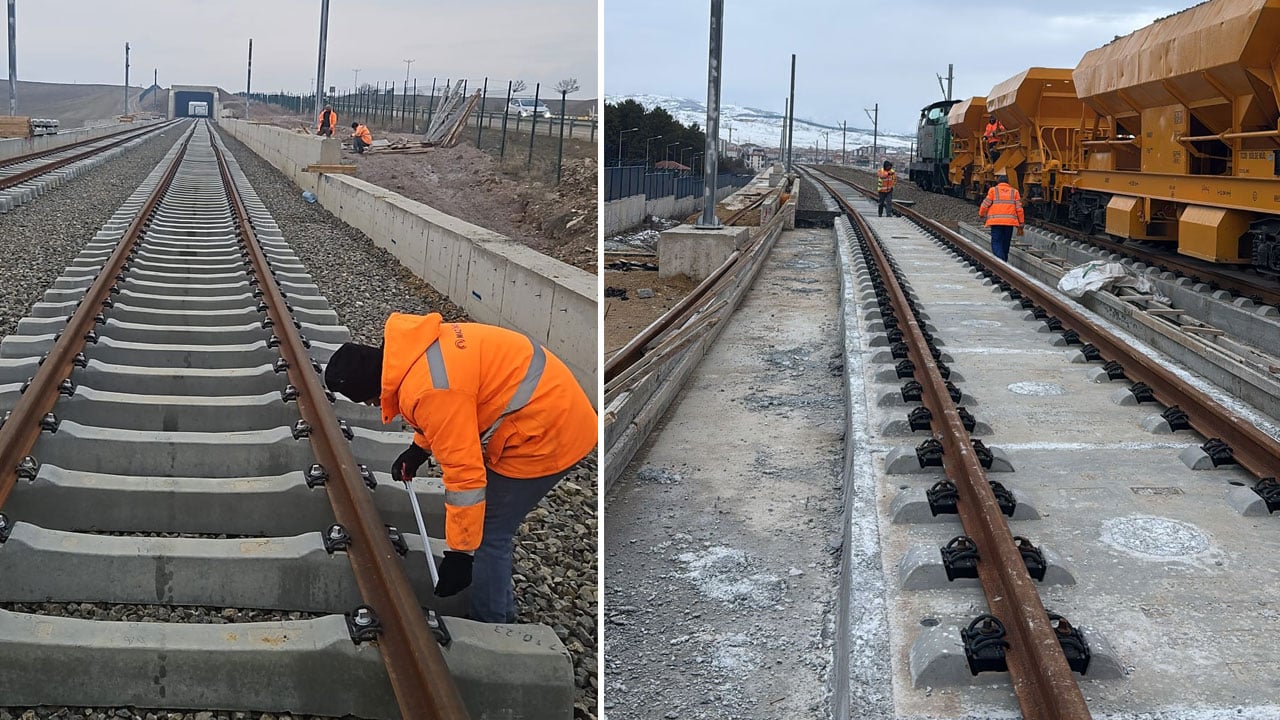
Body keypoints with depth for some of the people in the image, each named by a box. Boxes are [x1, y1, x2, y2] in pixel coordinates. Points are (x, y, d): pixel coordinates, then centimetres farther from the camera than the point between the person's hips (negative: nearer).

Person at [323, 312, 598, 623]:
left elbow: (465, 474, -28)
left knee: (489, 533, -1)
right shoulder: (412, 346, 0)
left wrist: (459, 553, -20)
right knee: (494, 525, 20)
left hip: (545, 434, -10)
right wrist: (418, 449, 25)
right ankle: (499, 606, 35)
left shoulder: (429, 391, -29)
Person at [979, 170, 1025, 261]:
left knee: (996, 243, -5)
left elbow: (985, 205, 3)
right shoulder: (1014, 192, 11)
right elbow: (1019, 209, 7)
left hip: (996, 222, -3)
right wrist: (1020, 225, 12)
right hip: (1010, 222, 3)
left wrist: (981, 214, 25)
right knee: (1005, 244, 13)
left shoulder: (993, 190, 3)